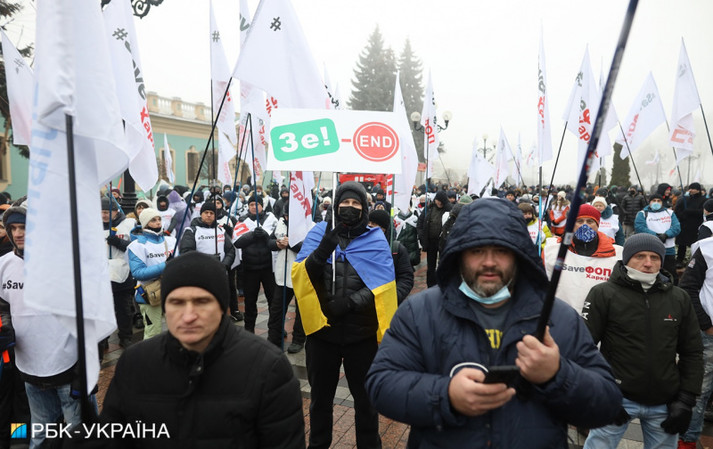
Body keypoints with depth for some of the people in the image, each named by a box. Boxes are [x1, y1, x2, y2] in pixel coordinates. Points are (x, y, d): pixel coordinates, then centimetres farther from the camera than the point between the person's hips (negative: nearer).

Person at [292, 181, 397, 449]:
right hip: (322, 329, 1)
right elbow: (299, 275, -11)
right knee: (320, 397, 19)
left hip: (362, 333, -1)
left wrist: (351, 302, -23)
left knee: (365, 398, 16)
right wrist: (322, 250, -28)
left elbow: (384, 286, -10)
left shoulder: (375, 239, -2)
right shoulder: (319, 233, -1)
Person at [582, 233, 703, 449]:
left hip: (665, 404, 4)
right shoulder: (603, 294, -7)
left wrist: (686, 399, 5)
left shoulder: (680, 298, 6)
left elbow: (692, 352, 11)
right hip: (617, 398, -3)